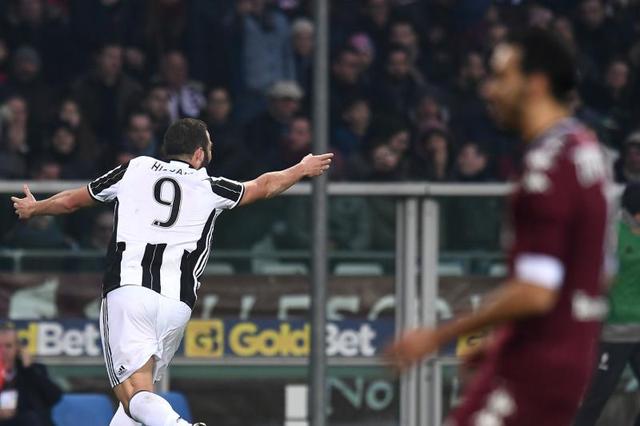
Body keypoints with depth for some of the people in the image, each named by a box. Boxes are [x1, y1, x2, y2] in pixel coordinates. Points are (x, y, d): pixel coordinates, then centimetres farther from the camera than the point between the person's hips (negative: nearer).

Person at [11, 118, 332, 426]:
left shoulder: (135, 170, 15)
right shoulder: (209, 188, 14)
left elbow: (71, 201, 27)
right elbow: (265, 186, 30)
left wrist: (33, 209, 46)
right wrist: (301, 170, 50)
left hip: (127, 290, -2)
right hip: (177, 302, 2)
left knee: (134, 393, -13)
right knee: (143, 387, 18)